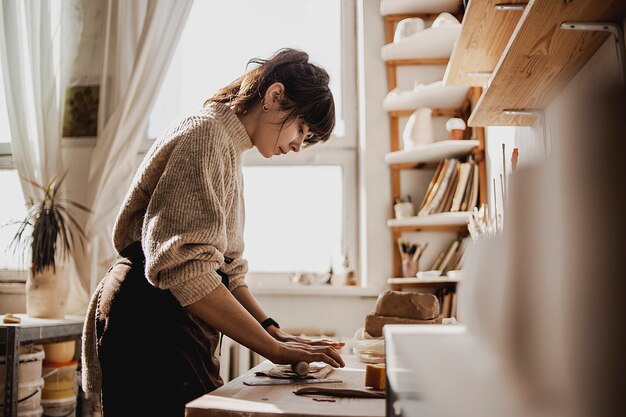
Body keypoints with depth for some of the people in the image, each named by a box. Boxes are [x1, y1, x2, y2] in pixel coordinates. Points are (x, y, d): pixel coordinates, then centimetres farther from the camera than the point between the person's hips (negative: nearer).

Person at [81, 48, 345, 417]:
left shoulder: (231, 153, 18)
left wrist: (273, 330, 1)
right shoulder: (205, 134, -13)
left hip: (184, 332, 10)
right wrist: (274, 348, -23)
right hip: (150, 327, -10)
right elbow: (183, 266, -26)